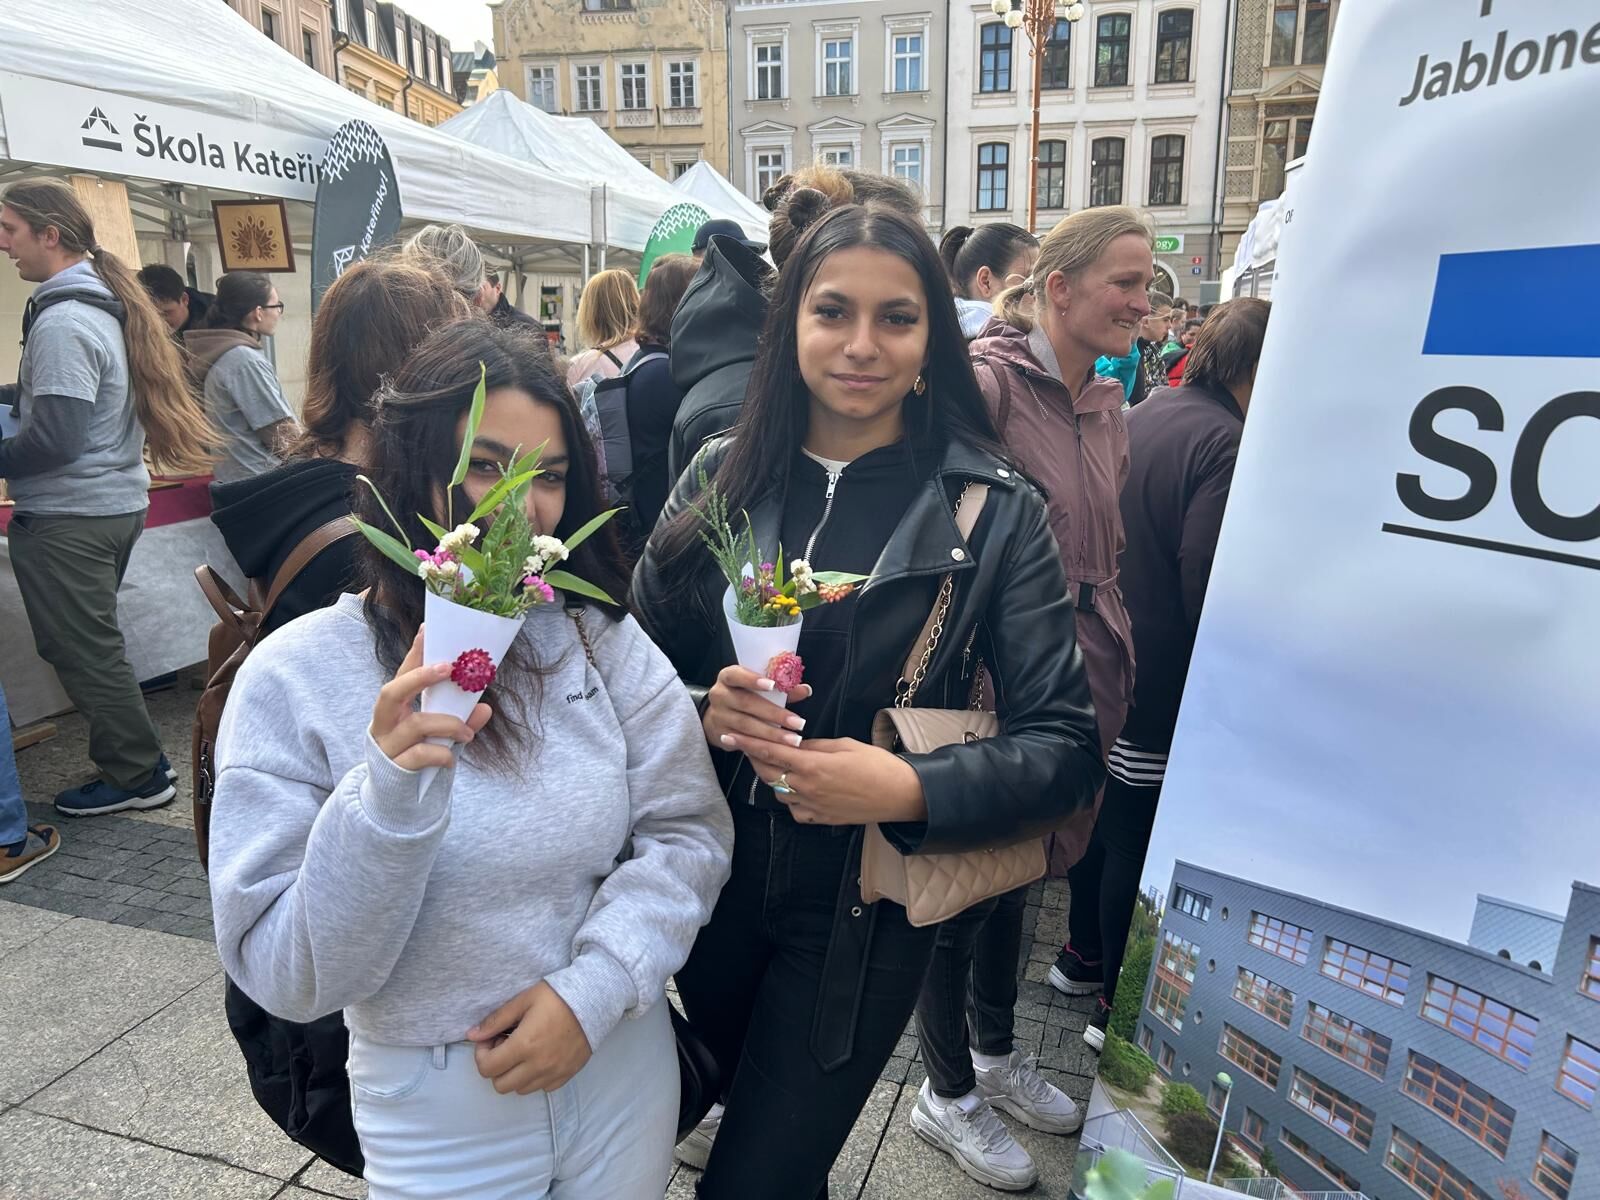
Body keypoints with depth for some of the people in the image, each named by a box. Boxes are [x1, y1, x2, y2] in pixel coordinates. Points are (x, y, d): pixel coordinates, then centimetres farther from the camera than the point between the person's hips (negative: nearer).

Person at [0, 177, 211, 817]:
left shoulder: (62, 322, -19)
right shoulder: (105, 303, 10)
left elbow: (54, 439, -22)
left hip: (67, 519, -10)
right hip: (118, 500, 10)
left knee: (83, 652, 2)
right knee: (95, 644, 19)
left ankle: (138, 775, 12)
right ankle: (133, 760, 28)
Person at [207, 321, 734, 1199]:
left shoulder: (601, 637, -9)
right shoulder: (294, 678, -14)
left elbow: (688, 830, -7)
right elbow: (284, 977, -15)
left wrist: (593, 989, -18)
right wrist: (387, 800, -31)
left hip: (625, 1064, 2)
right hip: (434, 1107, -1)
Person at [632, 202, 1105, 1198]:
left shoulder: (995, 508, -11)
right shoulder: (722, 477, -4)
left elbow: (1066, 744, -12)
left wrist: (909, 791, -27)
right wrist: (700, 711, -19)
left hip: (863, 915, -3)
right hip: (710, 884, 4)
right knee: (751, 1110, 28)